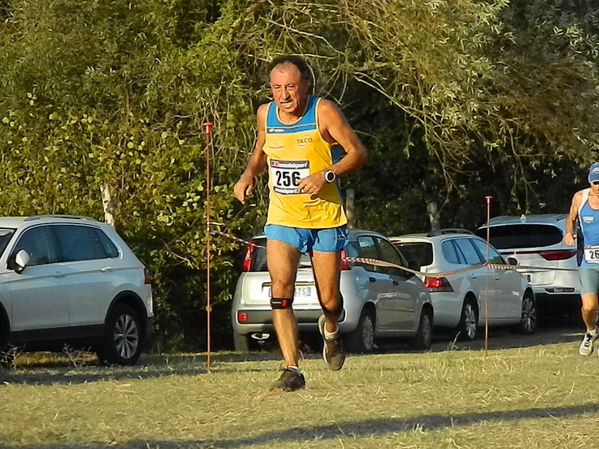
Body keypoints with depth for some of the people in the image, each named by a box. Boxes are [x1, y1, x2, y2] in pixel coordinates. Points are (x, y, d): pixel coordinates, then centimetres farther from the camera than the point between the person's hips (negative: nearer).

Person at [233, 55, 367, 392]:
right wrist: (249, 175, 1)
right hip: (282, 218, 2)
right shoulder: (265, 114, 1)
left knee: (329, 300, 5)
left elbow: (358, 152, -9)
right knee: (281, 290, -17)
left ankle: (330, 328, 43)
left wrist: (326, 175, -24)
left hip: (325, 216, -2)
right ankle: (292, 370, -16)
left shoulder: (323, 111, -11)